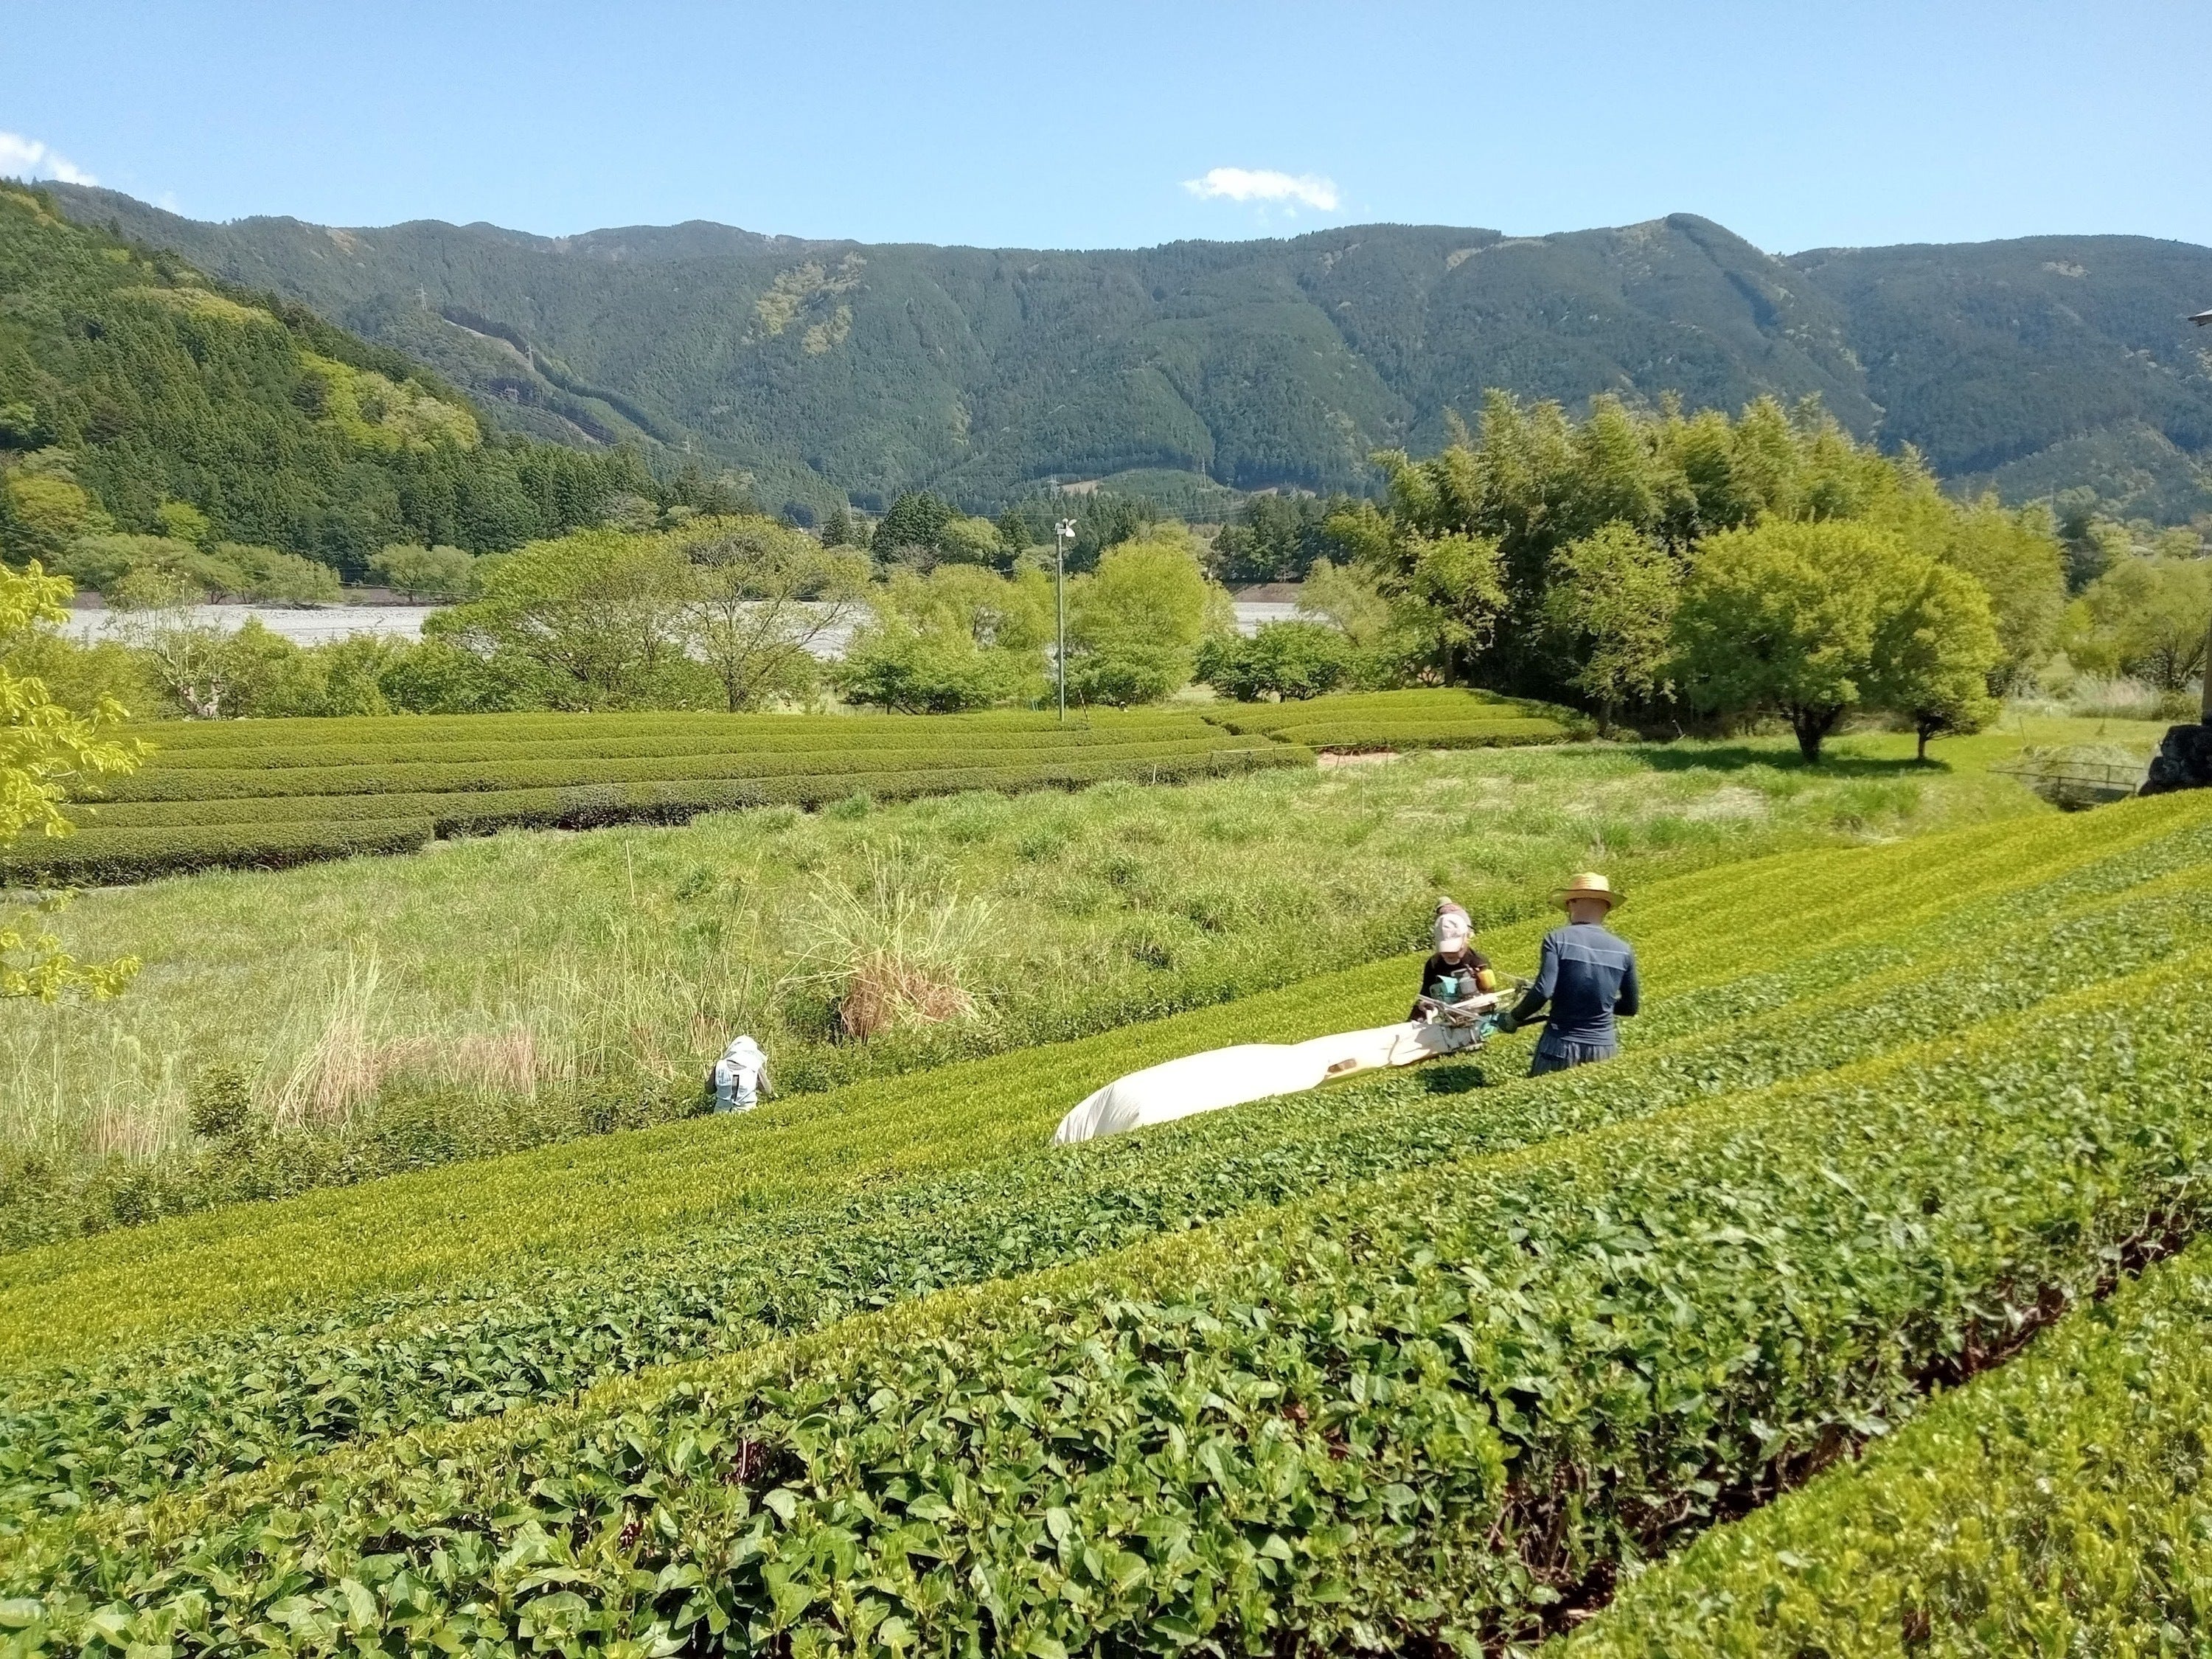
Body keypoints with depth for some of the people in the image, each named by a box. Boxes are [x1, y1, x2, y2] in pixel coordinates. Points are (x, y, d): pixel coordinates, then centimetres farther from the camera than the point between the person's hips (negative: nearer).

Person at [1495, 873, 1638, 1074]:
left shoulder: (1557, 939, -9)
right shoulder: (1623, 950, 2)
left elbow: (1543, 991, -19)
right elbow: (1630, 1008, 10)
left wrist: (1514, 1019, -5)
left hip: (1561, 1044, -3)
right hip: (1604, 1047, 3)